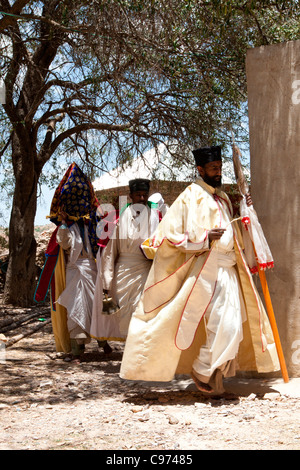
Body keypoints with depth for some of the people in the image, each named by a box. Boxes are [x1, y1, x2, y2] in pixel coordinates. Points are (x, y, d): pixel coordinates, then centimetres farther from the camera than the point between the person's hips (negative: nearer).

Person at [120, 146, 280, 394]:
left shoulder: (223, 197, 17)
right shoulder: (190, 197, -7)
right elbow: (170, 234, -13)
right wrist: (205, 237, -19)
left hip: (228, 269, 8)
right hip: (206, 270, -8)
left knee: (233, 327, 9)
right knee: (224, 327, -14)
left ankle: (215, 372, 22)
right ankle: (201, 370, 4)